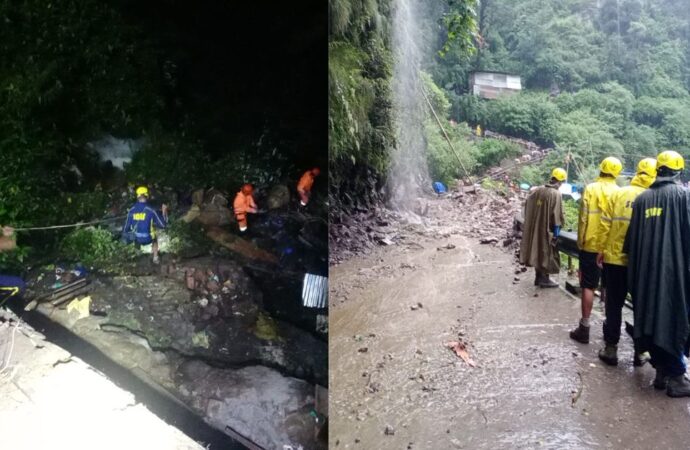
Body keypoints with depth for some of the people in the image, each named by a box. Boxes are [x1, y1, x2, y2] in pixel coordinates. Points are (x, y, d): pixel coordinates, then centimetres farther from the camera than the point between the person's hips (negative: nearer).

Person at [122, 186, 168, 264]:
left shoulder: (132, 210, -9)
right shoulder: (150, 210, -18)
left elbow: (127, 226, 1)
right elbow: (162, 225, -12)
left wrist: (125, 236, 22)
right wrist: (164, 212, 1)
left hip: (136, 239, 3)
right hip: (147, 239, -3)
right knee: (154, 238, 34)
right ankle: (155, 258, 37)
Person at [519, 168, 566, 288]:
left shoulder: (537, 190, 2)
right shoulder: (556, 194, -17)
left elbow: (527, 205, 10)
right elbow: (557, 215, -18)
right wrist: (557, 230, -10)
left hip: (534, 228, 7)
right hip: (547, 229, -7)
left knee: (537, 251, 15)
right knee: (546, 253, 6)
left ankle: (538, 277, 24)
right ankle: (544, 279, 11)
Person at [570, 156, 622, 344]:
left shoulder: (590, 189, -8)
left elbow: (583, 218, -9)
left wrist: (580, 242, 0)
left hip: (591, 245, -2)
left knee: (588, 286, 3)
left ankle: (584, 328, 4)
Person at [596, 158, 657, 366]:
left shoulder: (618, 194, -3)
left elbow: (605, 225, -2)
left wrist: (603, 250, 8)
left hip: (615, 258, 0)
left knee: (614, 305, 10)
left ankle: (611, 349, 13)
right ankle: (639, 352, 19)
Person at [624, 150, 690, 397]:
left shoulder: (642, 197, 8)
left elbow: (632, 237, 10)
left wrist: (635, 265, 18)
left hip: (646, 271, 4)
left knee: (650, 319, 11)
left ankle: (661, 370, 19)